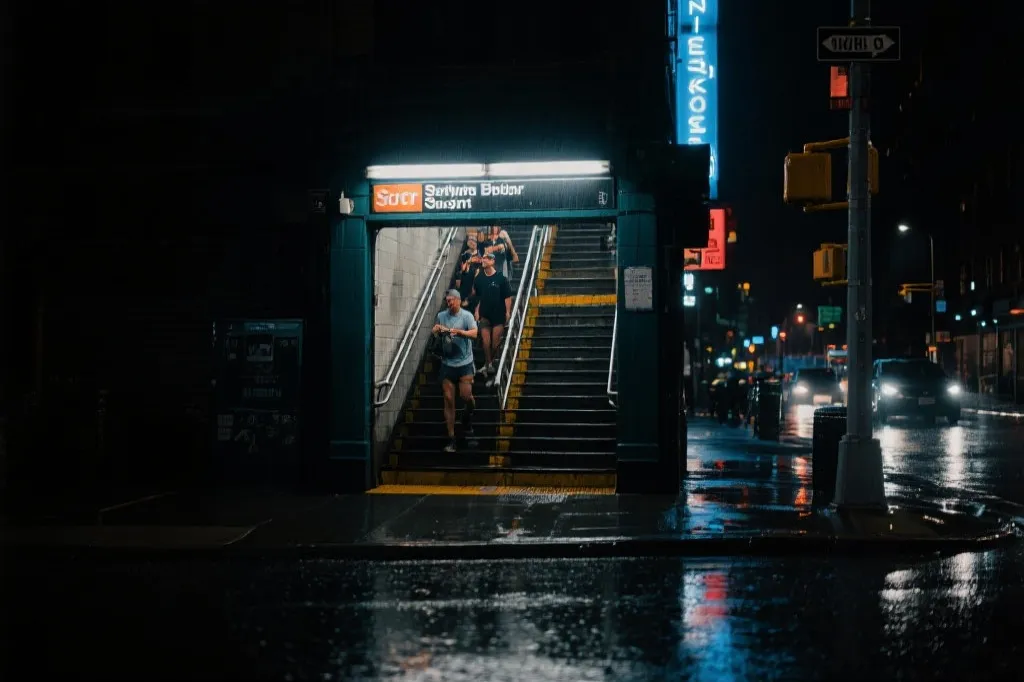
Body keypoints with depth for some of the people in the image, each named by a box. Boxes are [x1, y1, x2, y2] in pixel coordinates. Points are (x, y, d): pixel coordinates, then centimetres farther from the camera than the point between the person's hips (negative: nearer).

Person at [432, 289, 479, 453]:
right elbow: (434, 331, 22)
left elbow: (474, 333, -17)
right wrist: (436, 330, -2)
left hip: (464, 363, -3)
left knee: (466, 396, -10)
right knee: (449, 400, 1)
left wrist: (458, 331, -30)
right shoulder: (441, 316, 7)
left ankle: (467, 420, 25)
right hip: (447, 364, 3)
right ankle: (451, 439, 5)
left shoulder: (466, 315, -4)